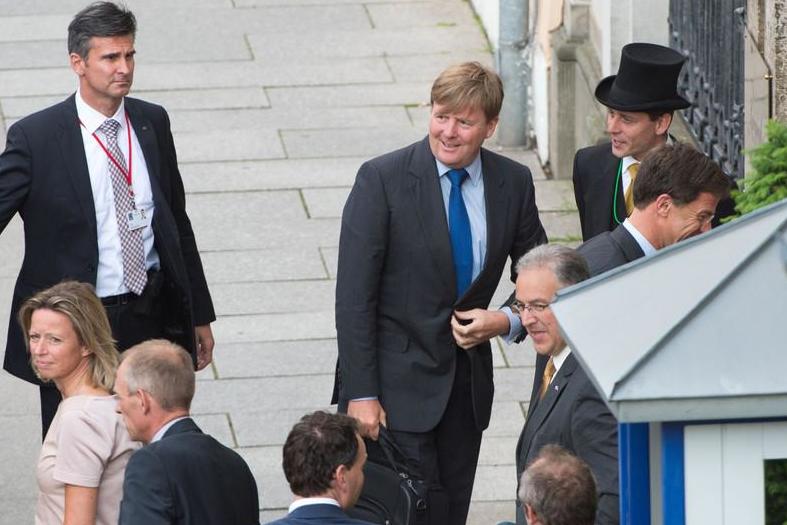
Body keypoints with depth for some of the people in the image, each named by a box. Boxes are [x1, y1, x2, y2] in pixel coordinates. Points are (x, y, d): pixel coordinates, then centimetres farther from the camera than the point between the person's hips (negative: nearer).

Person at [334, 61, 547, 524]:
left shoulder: (513, 183, 1)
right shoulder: (382, 180, -12)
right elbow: (354, 297, -12)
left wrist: (508, 320, -9)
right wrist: (360, 394, -16)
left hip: (468, 381, 4)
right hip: (398, 380, -4)